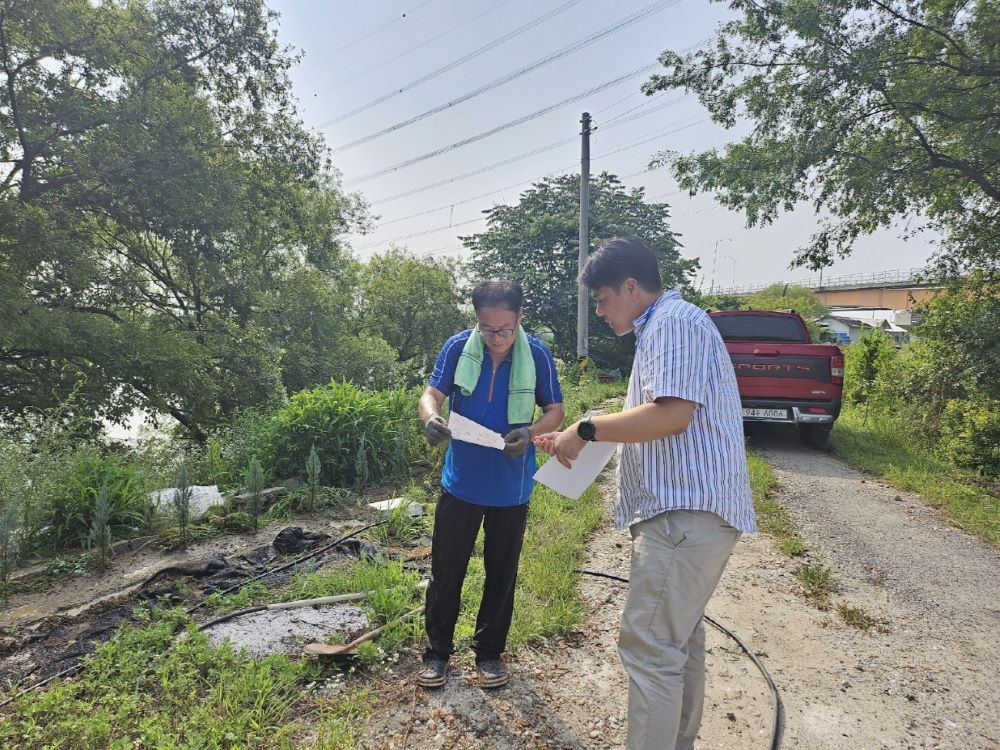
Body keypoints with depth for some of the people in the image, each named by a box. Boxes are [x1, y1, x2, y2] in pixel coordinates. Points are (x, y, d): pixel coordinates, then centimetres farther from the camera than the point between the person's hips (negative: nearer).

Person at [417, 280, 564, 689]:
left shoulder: (537, 355, -9)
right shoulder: (458, 347, -10)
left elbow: (555, 410, -3)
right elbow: (431, 394, -8)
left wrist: (530, 431, -24)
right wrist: (431, 417, -33)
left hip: (511, 486, 0)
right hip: (461, 482, 0)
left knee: (501, 572, 15)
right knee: (445, 570, 9)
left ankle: (489, 652, 35)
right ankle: (437, 652, 30)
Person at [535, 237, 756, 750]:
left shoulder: (675, 321, -11)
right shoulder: (660, 330, 21)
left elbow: (672, 414, -24)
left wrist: (588, 428, -15)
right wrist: (571, 441, 17)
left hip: (686, 510, -11)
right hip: (688, 511, 11)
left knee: (649, 647, -6)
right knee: (680, 638, 19)